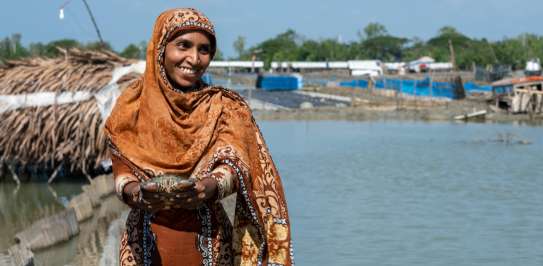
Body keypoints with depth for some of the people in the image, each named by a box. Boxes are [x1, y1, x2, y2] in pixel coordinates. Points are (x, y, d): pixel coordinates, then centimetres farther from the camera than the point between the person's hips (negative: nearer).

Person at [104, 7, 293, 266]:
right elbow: (122, 170, -4)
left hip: (207, 241, 0)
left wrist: (210, 186, -35)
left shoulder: (224, 107, 0)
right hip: (147, 240, 0)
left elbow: (233, 165, -13)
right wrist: (132, 191, -28)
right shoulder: (133, 106, 0)